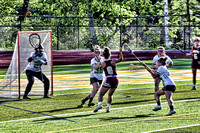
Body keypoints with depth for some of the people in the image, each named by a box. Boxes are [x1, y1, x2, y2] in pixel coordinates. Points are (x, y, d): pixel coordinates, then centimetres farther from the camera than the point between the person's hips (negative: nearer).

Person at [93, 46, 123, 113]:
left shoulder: (102, 63, -1)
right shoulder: (113, 61, 2)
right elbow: (120, 59, 19)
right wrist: (120, 52, 23)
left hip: (108, 80, -3)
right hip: (115, 79, 3)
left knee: (101, 94, 5)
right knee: (110, 94, 21)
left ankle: (99, 104, -20)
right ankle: (108, 107, 10)